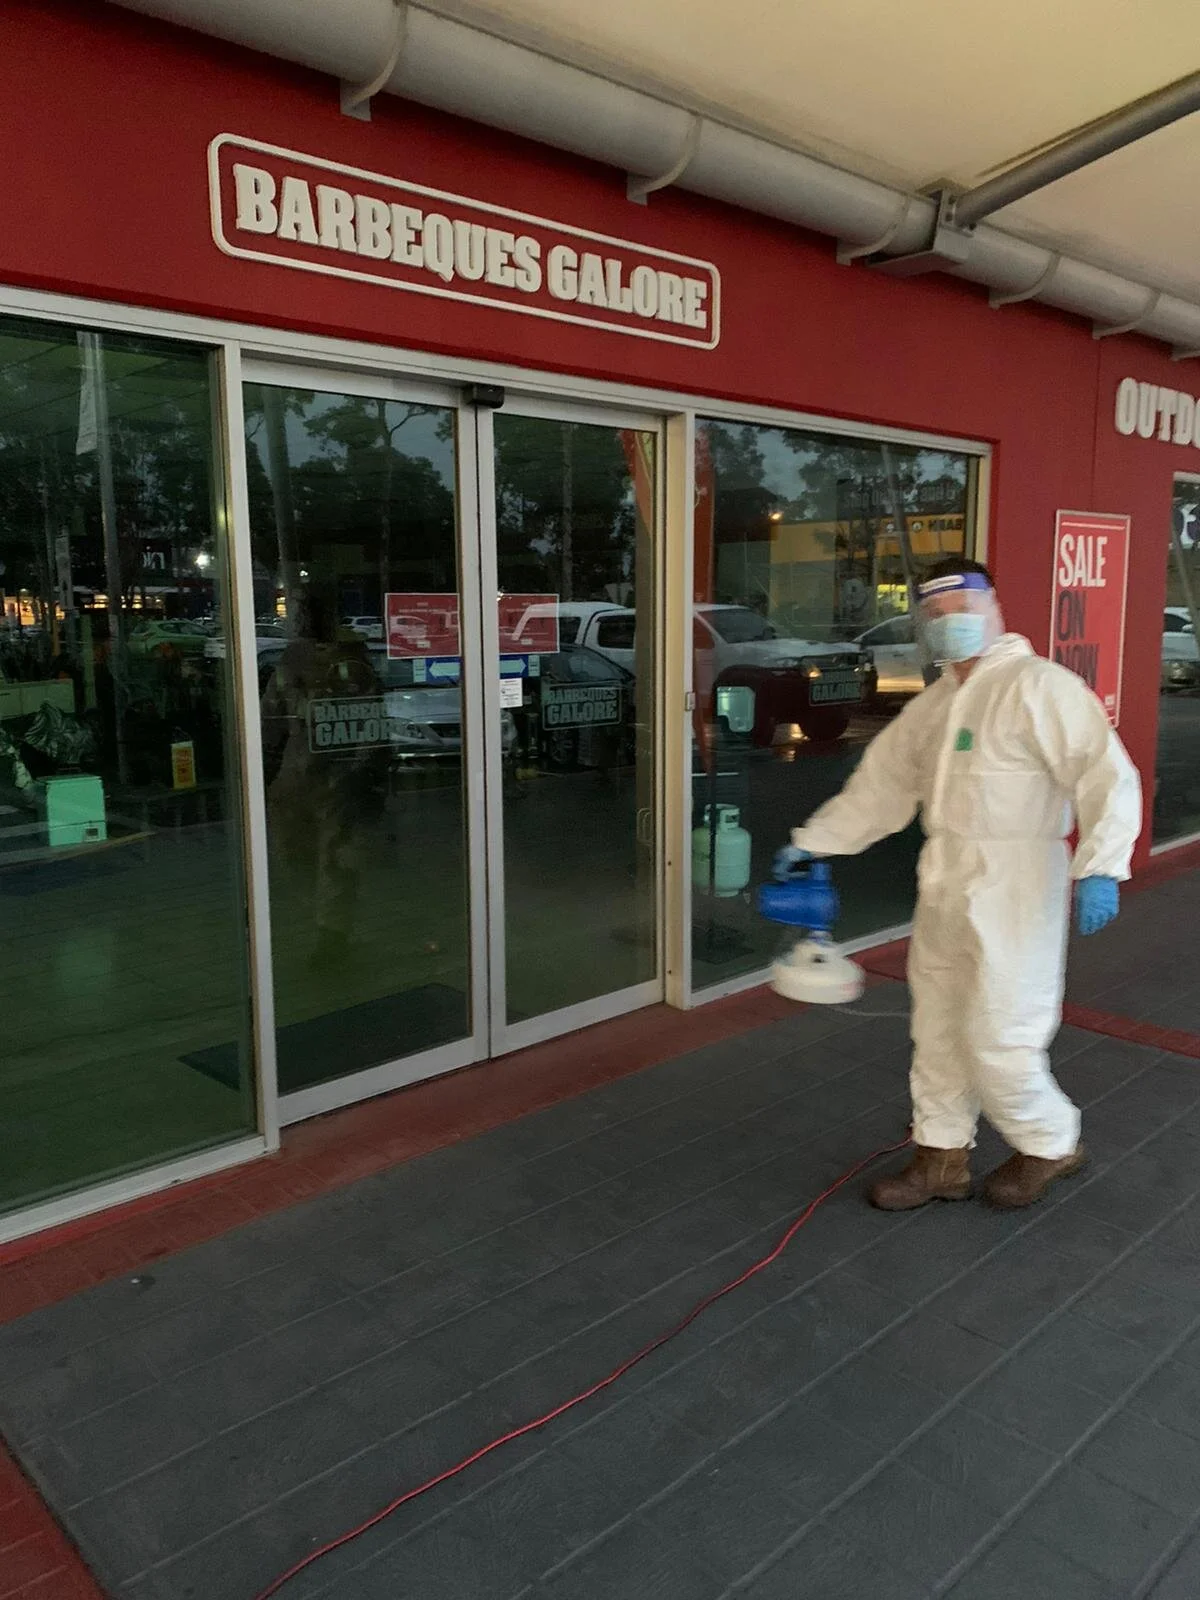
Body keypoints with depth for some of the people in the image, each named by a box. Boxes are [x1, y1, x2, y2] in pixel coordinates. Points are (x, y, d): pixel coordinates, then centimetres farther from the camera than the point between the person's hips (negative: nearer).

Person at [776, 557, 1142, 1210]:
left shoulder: (1037, 686, -11)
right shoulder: (933, 704, 14)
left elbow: (1107, 774, -18)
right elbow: (879, 784, 19)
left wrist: (1100, 868, -28)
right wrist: (811, 841, 18)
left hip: (1012, 893, -8)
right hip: (943, 887, 8)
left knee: (997, 1039, -2)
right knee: (937, 1029, 15)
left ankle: (1051, 1144, 26)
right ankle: (942, 1157, 31)